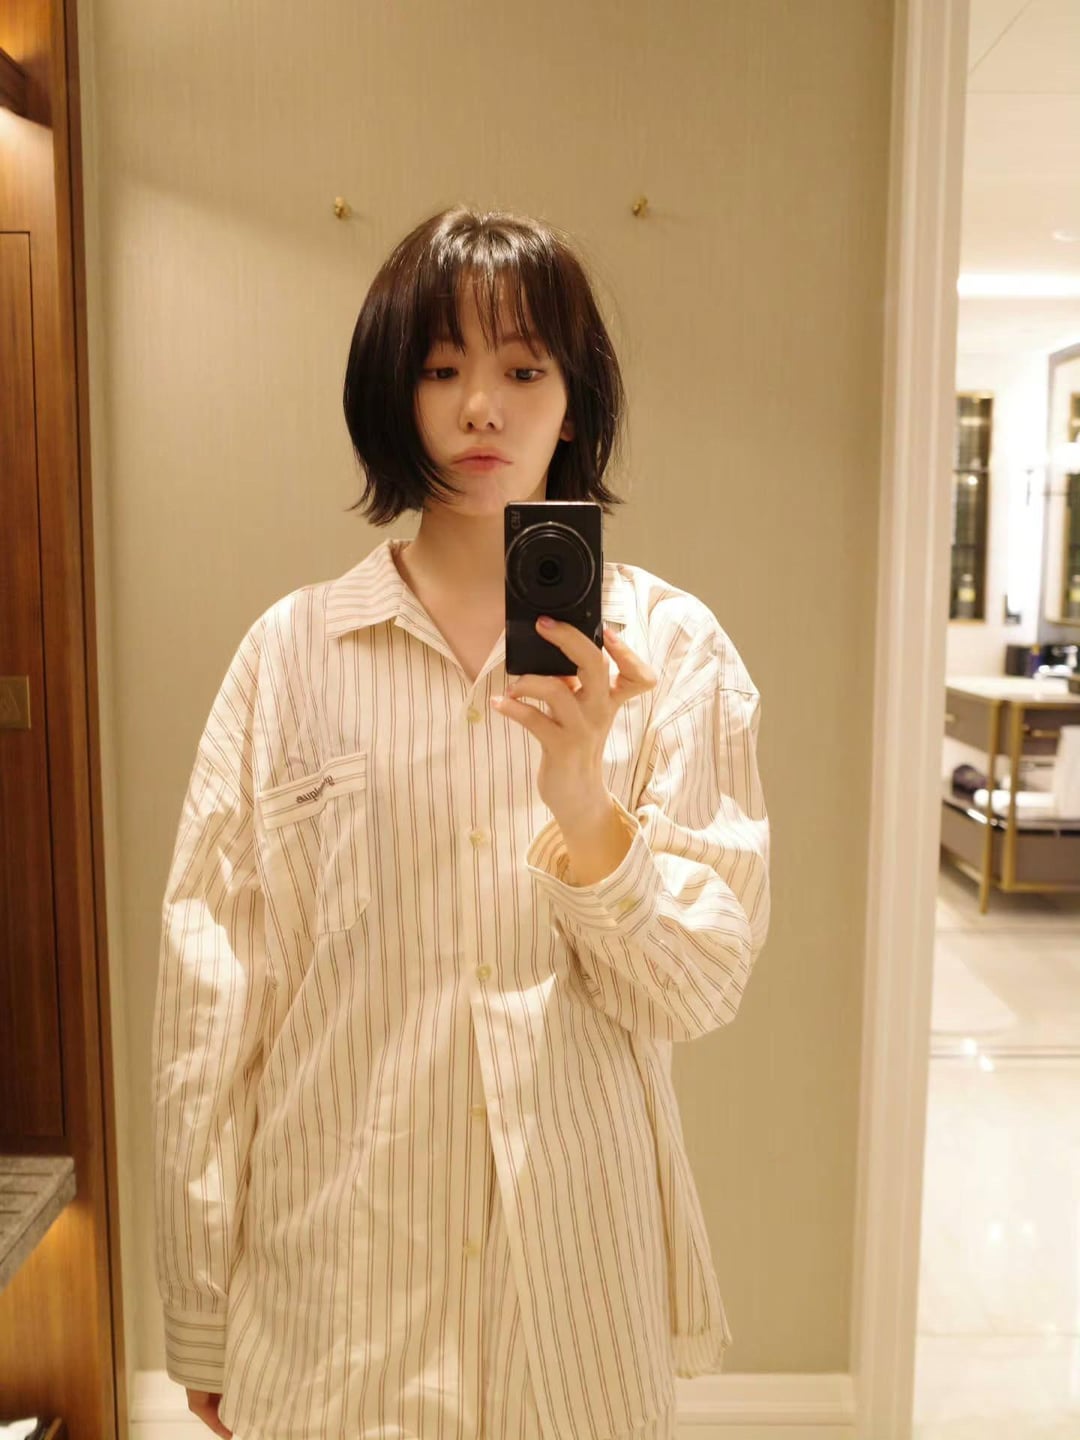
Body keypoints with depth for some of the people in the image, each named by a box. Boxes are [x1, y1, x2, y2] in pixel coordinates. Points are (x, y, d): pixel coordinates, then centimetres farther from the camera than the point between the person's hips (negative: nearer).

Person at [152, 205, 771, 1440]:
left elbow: (701, 990, -8)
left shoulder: (668, 646, -6)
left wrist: (586, 804, -26)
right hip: (336, 1276, 0)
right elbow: (211, 992, -4)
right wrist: (201, 1323, 2)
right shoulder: (292, 651, -7)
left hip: (579, 1261, 1)